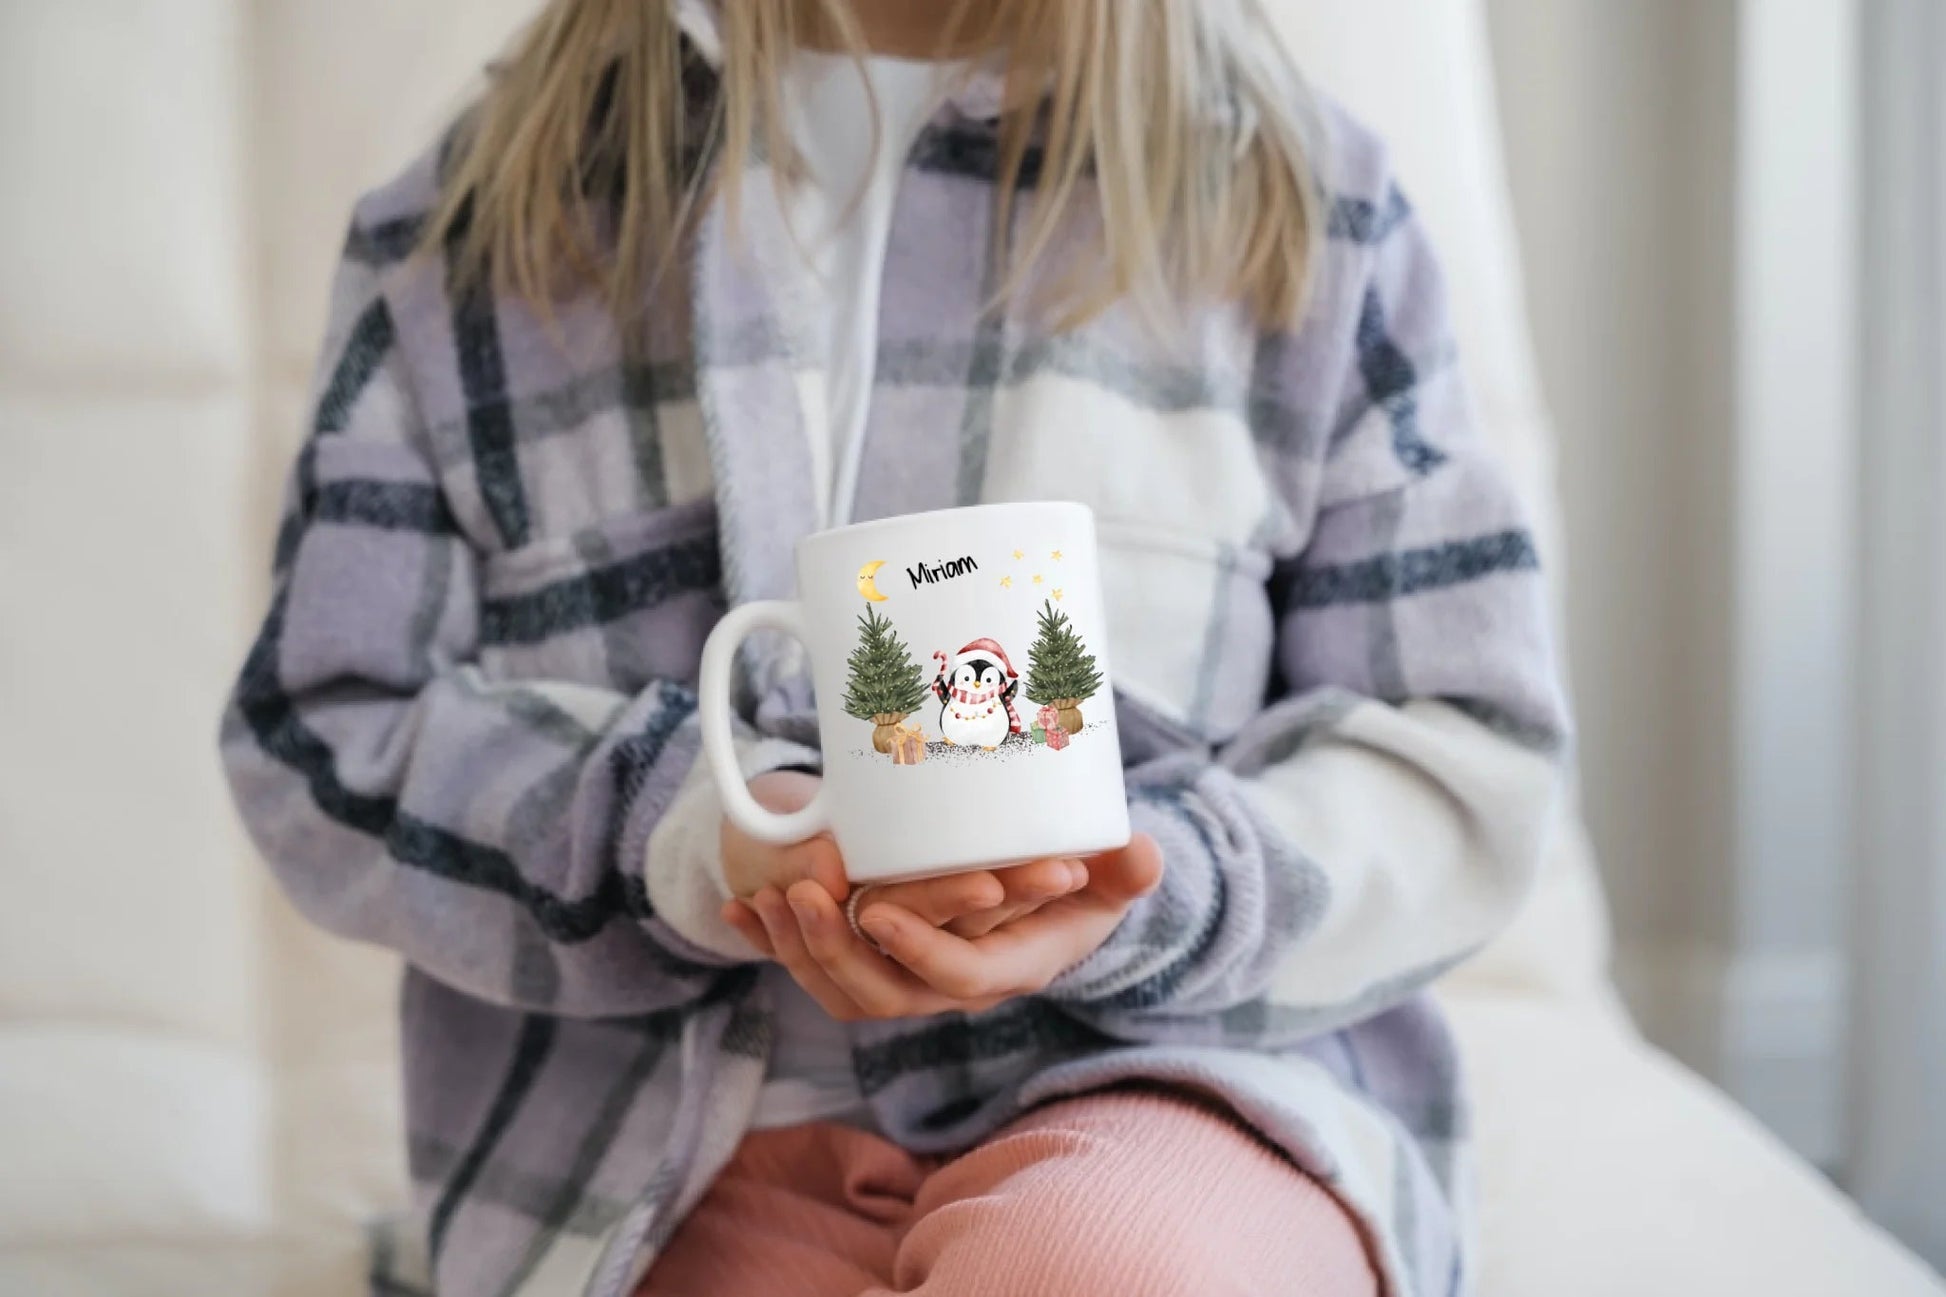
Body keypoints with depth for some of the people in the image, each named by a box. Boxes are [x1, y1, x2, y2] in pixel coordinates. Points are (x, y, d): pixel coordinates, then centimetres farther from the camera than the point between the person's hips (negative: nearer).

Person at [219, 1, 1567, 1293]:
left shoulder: (1306, 195, 10)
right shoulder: (466, 222, 12)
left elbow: (1467, 755, 7)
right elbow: (324, 736, 7)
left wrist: (1142, 898, -13)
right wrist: (686, 838, -14)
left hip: (1166, 1100, 1)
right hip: (659, 1164, 0)